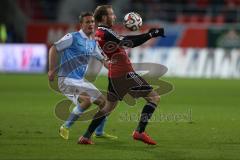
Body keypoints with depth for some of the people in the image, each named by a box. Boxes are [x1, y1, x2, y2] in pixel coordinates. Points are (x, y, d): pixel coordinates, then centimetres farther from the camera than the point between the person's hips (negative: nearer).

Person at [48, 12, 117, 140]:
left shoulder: (93, 43, 11)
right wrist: (52, 70, -15)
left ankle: (99, 132, 28)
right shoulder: (72, 37, -12)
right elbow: (54, 49, -12)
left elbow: (102, 59, 23)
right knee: (87, 100, -29)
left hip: (81, 81, 8)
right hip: (67, 80, -8)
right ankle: (65, 127, -13)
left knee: (104, 102, 9)